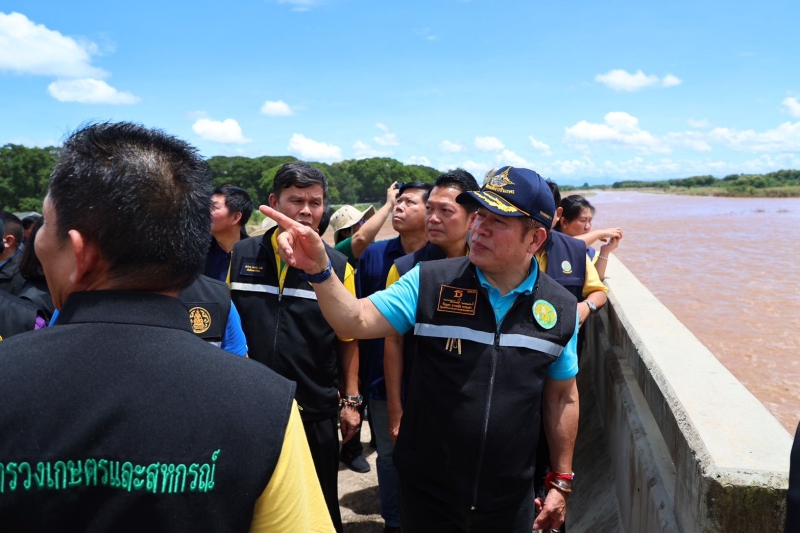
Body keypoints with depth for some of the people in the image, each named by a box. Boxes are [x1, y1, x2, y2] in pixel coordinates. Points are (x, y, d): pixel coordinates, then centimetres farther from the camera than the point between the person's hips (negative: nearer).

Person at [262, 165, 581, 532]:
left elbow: (562, 397, 5)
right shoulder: (430, 283, -10)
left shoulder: (560, 309, -4)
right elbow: (356, 321, -15)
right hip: (428, 491, -1)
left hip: (510, 498, 2)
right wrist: (319, 269, -32)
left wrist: (561, 480, 8)